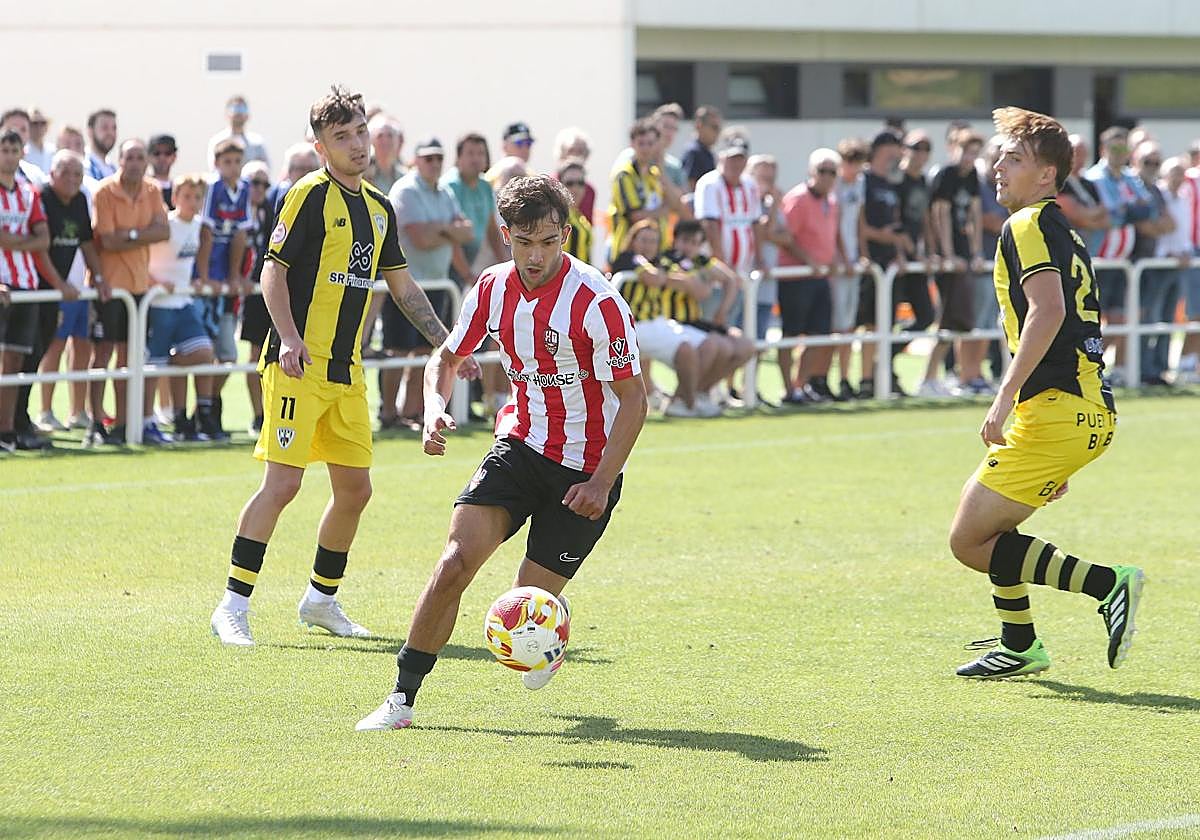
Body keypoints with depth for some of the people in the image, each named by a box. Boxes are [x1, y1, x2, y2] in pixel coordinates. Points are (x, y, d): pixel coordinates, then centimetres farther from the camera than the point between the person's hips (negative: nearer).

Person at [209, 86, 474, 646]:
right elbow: (273, 270, -12)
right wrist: (289, 338, -24)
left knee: (355, 488, 9)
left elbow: (402, 285, 24)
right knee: (282, 482, -14)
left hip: (346, 370, 8)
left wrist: (446, 344, 20)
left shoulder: (379, 208, 15)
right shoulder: (310, 195, -8)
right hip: (299, 366, -8)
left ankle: (321, 599, 25)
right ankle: (232, 606, -12)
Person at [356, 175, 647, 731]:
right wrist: (435, 408, -7)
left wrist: (602, 482, -22)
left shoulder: (596, 301, -19)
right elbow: (447, 357, 14)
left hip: (585, 467, -4)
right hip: (520, 442, 4)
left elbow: (634, 398, -15)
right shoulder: (493, 289, -2)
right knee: (457, 559, -18)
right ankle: (402, 698, -11)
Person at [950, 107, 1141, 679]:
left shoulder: (1028, 225, -7)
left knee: (969, 540, -7)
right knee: (986, 519, 24)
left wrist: (1006, 395, -27)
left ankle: (1106, 584, -12)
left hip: (1057, 412, -10)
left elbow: (1048, 309, -25)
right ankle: (1019, 647, 29)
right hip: (1088, 412, 10)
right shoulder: (1064, 234, 23)